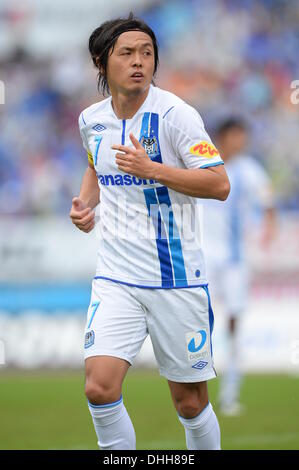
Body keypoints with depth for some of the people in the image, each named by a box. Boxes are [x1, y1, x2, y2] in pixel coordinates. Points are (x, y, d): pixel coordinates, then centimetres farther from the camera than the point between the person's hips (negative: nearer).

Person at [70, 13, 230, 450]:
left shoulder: (175, 114, -11)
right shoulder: (91, 119, 6)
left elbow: (219, 184, -15)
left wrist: (152, 169, -24)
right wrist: (85, 203, 8)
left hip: (176, 277, -3)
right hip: (116, 278, 3)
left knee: (191, 402, 4)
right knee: (100, 388, -16)